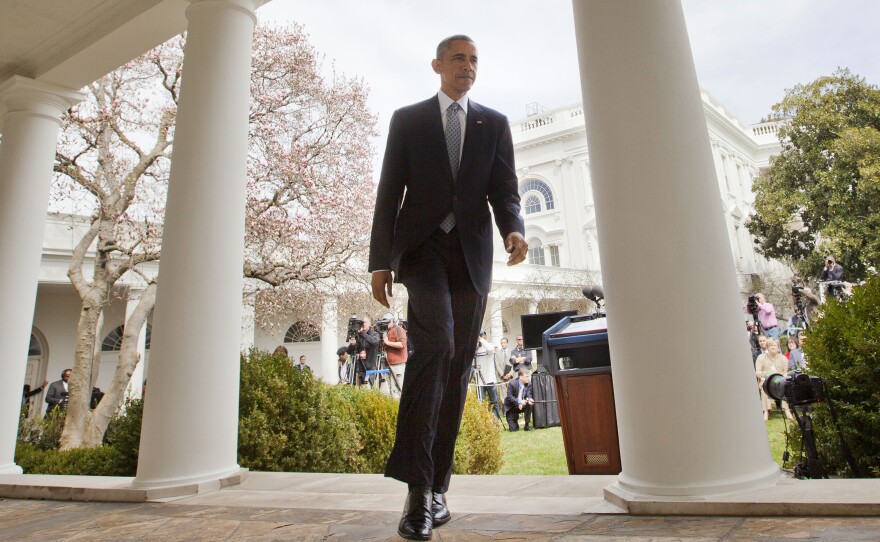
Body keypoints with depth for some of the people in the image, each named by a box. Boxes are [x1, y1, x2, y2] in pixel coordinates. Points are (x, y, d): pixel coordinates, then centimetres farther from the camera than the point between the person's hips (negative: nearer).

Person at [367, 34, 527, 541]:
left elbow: (504, 191, 8)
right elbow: (389, 193, 6)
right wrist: (380, 261, -3)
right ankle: (417, 485, -18)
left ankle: (436, 487, 13)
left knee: (457, 367, 2)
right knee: (436, 343, -25)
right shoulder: (407, 119, 12)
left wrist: (514, 230, -15)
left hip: (472, 253, 2)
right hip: (422, 246, -2)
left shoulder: (495, 123, 16)